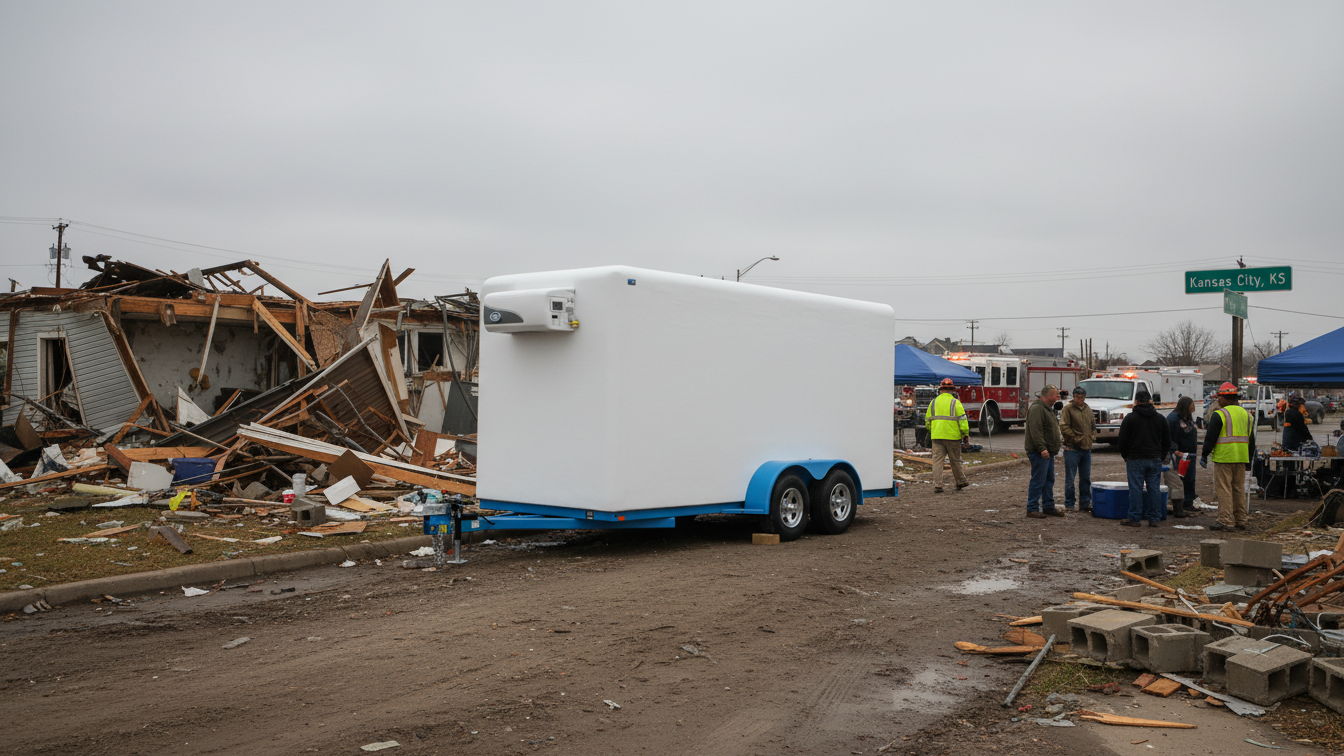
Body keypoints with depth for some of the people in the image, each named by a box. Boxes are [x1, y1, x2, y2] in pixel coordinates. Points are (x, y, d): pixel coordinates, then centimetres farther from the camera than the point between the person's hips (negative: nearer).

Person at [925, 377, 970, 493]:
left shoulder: (933, 402, 8)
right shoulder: (955, 402, -4)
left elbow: (928, 420, 14)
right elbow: (962, 420, -8)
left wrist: (931, 431, 29)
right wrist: (966, 434, 0)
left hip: (936, 436, 2)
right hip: (952, 436, -2)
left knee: (937, 460, 1)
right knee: (955, 460, 11)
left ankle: (937, 485, -6)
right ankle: (960, 482, 26)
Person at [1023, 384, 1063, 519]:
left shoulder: (1047, 409, 20)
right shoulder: (1036, 408, -15)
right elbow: (1036, 431, -23)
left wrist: (1058, 440, 25)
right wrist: (1042, 448, -27)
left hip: (1048, 452, 11)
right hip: (1039, 453, -11)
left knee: (1049, 481, 13)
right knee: (1038, 481, -8)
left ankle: (1048, 507, 20)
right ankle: (1032, 509, -4)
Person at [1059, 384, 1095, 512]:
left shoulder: (1088, 409, 14)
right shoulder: (1068, 408, -6)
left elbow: (1093, 426, 23)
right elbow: (1064, 427, -12)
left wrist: (1092, 437, 6)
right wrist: (1077, 439, -12)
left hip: (1086, 449, 6)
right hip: (1072, 448, -6)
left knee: (1086, 479, 11)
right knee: (1070, 479, -1)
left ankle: (1085, 503, 20)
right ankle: (1069, 505, 6)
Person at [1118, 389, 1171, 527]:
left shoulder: (1130, 418, -4)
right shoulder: (1160, 418, 8)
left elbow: (1123, 440, -4)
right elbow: (1167, 441, 12)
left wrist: (1125, 456, 9)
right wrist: (1160, 455, 19)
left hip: (1135, 459, -3)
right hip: (1155, 460, 3)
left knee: (1135, 489, -1)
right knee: (1154, 488, 6)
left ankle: (1134, 518, 2)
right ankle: (1154, 518, 9)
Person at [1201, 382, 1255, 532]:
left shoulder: (1219, 415, -10)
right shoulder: (1246, 414, 14)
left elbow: (1210, 437, -10)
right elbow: (1251, 439, 20)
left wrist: (1204, 455, -1)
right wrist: (1249, 458, 26)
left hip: (1224, 457, -7)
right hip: (1241, 458, 7)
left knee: (1224, 489, -4)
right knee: (1239, 488, 14)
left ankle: (1226, 521, -5)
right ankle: (1241, 520, 18)